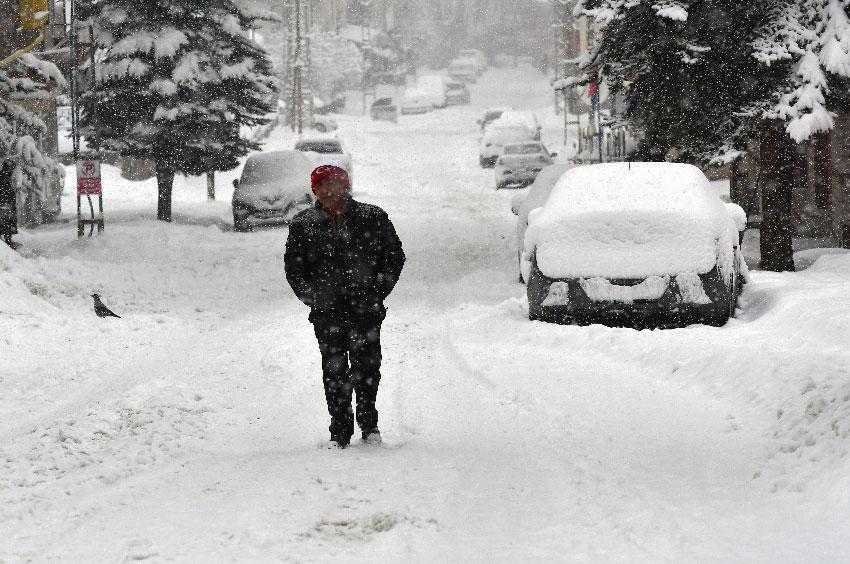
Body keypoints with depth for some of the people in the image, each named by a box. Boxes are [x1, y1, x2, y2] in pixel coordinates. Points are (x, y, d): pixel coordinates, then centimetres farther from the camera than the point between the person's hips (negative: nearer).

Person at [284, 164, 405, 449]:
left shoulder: (373, 218, 0)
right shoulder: (303, 225, 3)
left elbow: (395, 256, 7)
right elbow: (293, 266, 11)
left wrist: (377, 291, -1)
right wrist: (311, 296, 0)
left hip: (365, 307, 0)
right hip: (327, 310, 0)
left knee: (367, 365, 3)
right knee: (334, 369, -1)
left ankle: (369, 424, 23)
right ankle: (340, 431, 7)